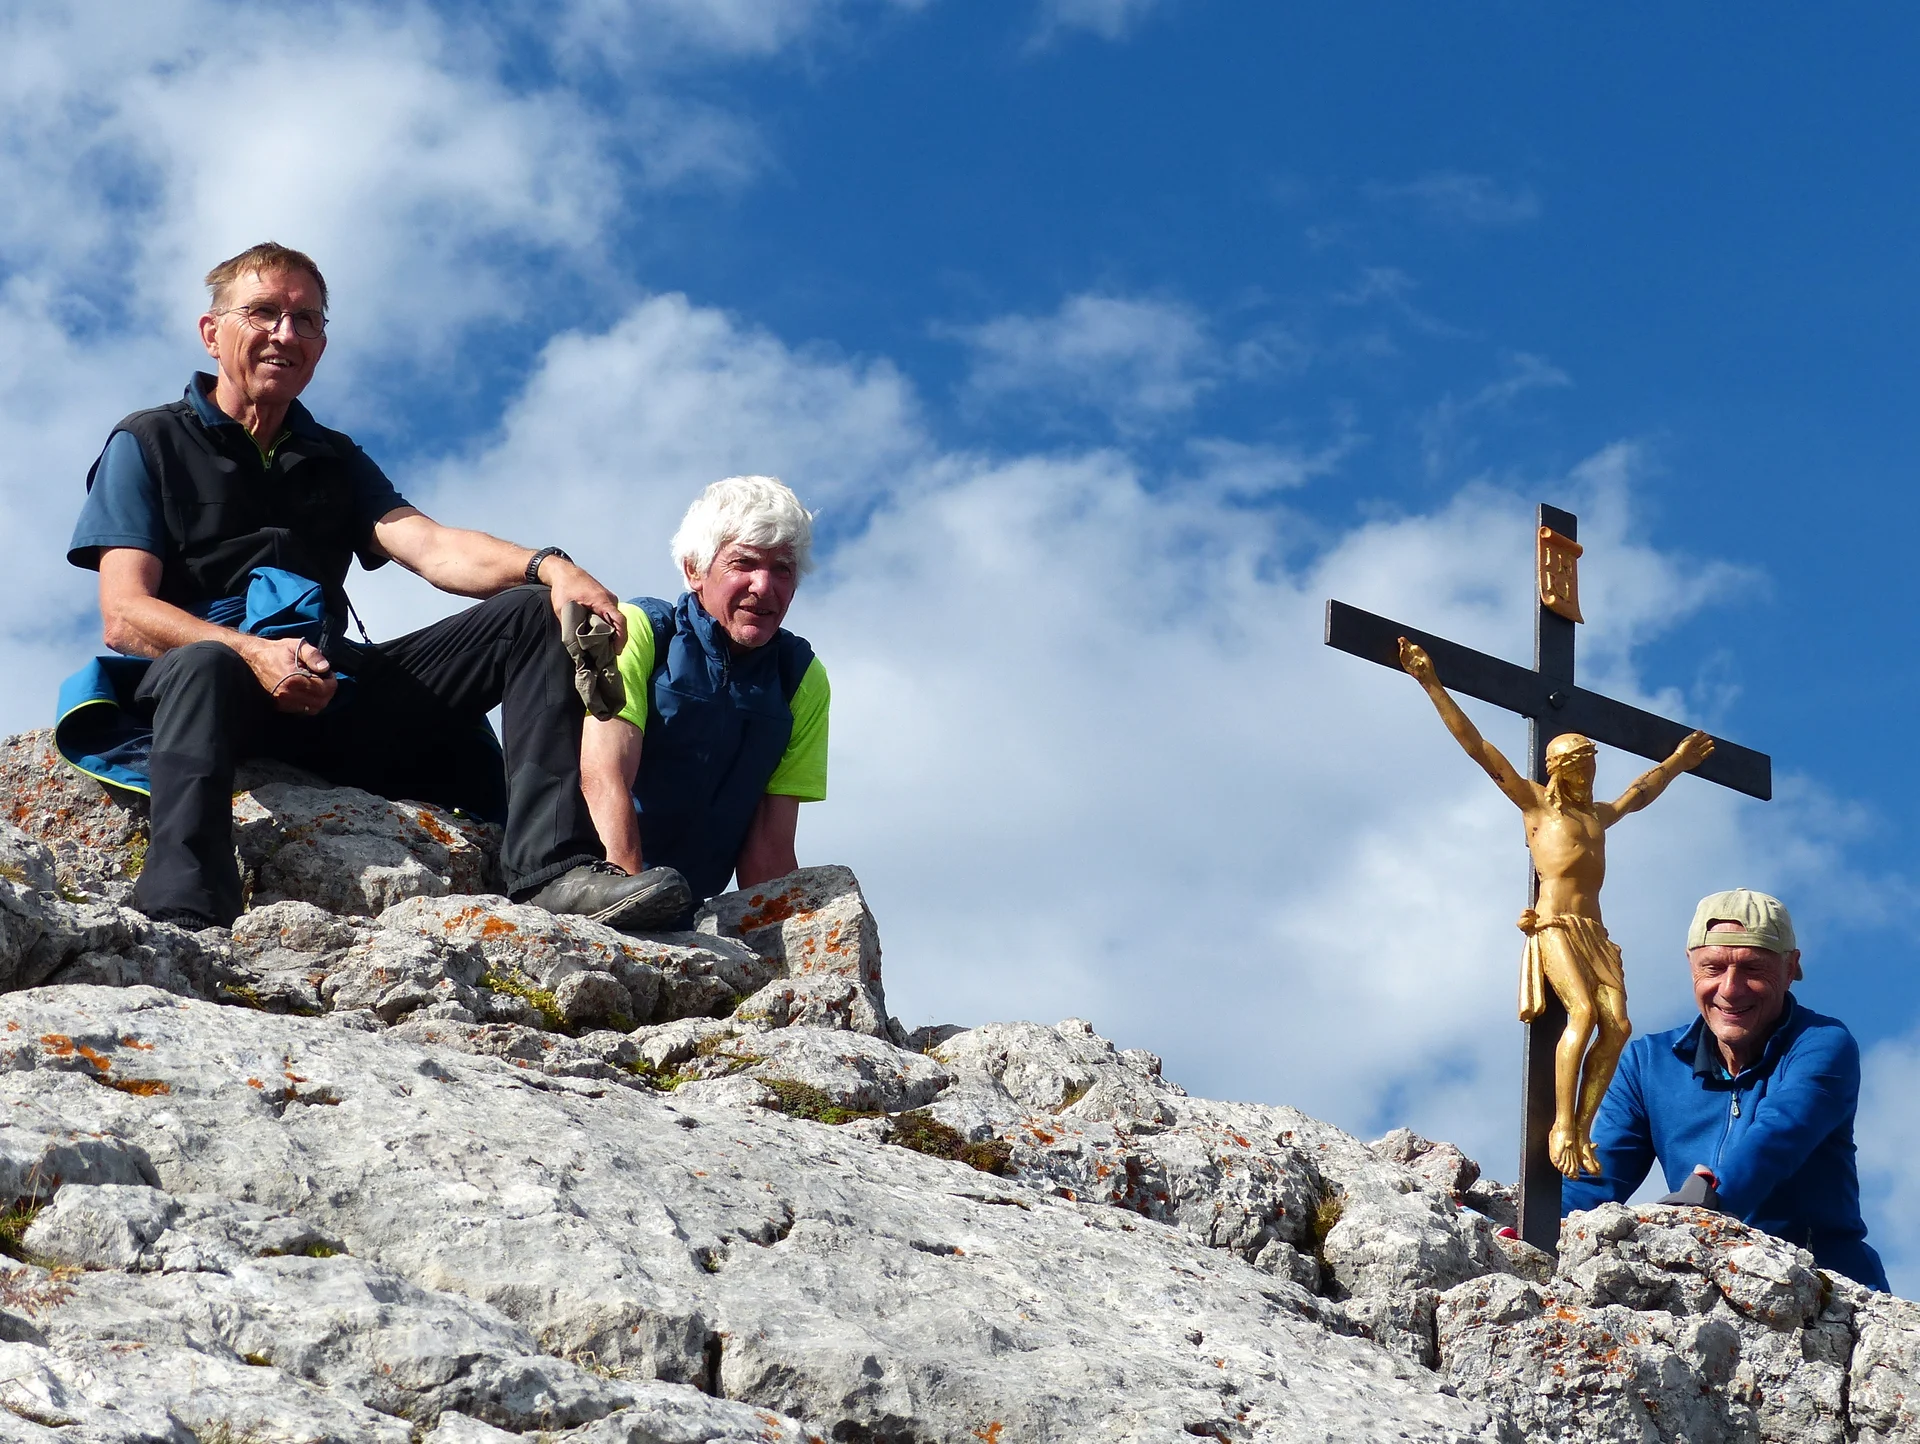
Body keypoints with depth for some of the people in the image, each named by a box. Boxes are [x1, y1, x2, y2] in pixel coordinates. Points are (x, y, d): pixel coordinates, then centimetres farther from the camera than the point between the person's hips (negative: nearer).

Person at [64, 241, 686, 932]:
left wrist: (546, 567, -16)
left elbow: (429, 546, 6)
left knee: (534, 615, -7)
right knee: (202, 666, -41)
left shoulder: (335, 460, 25)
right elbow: (125, 615, -5)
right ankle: (182, 922, -62)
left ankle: (553, 866, -28)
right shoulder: (147, 445, 9)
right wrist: (251, 654, -24)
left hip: (331, 692, 6)